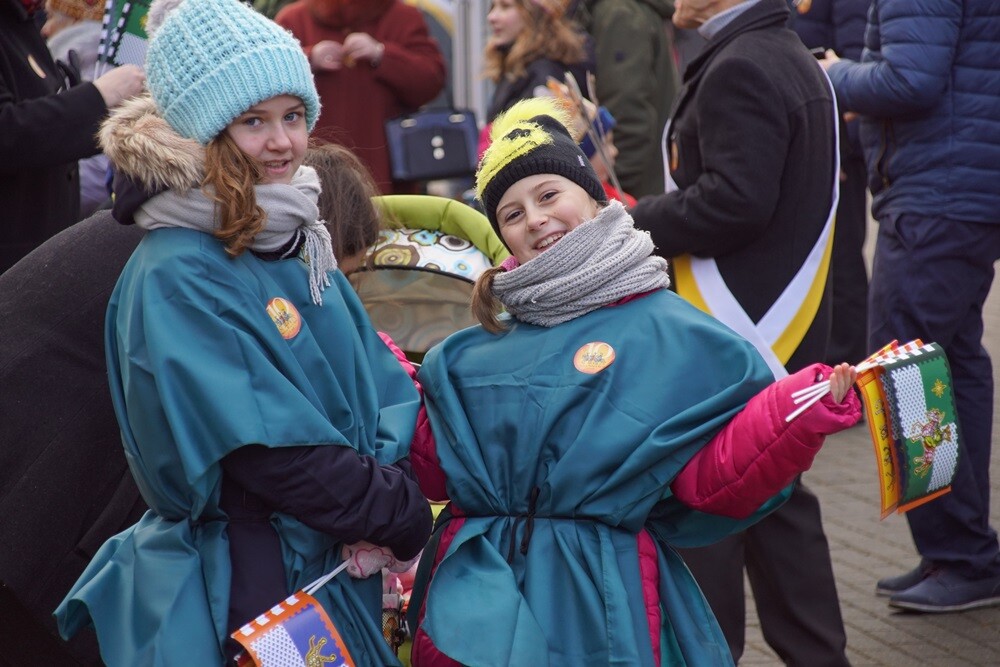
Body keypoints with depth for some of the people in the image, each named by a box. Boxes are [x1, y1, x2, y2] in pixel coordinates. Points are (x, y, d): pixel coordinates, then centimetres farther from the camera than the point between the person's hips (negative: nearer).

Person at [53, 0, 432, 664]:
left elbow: (388, 387, 5)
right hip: (235, 588, -7)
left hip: (342, 572, 7)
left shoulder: (301, 246, 8)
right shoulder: (175, 279, -17)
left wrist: (388, 480, -14)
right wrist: (399, 512, -15)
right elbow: (268, 448, -22)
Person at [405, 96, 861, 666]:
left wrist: (807, 410, -23)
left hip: (603, 606, -3)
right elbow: (437, 468, 14)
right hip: (477, 594, 4)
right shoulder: (476, 350, 11)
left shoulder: (670, 332, -2)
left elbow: (715, 476, -9)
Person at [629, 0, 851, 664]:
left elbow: (734, 200, -24)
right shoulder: (792, 57, 14)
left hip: (731, 334, -10)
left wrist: (635, 224, -12)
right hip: (780, 330, 10)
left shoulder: (740, 69, -17)